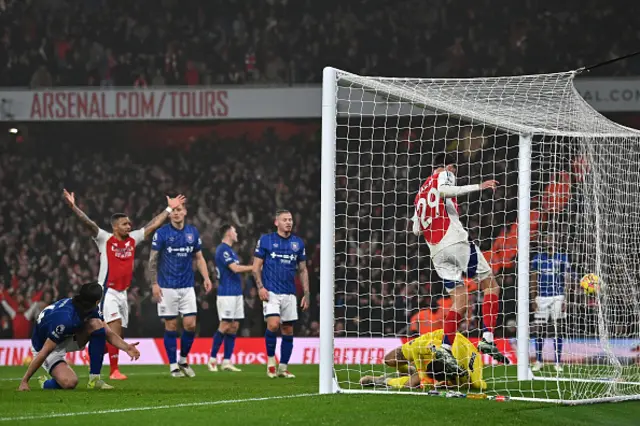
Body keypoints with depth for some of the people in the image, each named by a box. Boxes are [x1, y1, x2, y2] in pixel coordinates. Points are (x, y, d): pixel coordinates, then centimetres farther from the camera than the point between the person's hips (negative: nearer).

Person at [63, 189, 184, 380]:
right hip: (108, 291, -7)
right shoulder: (105, 239, -6)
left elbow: (153, 224, 16)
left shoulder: (133, 239, 9)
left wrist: (169, 208, 20)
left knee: (117, 335, 7)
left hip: (123, 292, 7)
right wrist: (73, 207, -32)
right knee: (115, 329, -16)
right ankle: (114, 370, -14)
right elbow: (88, 223, -19)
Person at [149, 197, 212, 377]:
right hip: (167, 287, -3)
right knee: (171, 326, -1)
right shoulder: (161, 233, -4)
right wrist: (154, 284, -9)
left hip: (187, 287, 3)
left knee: (190, 324, -3)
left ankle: (183, 360, 16)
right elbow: (153, 260, -2)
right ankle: (173, 366, 7)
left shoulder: (193, 232, 7)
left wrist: (206, 278, 0)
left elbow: (199, 258, 13)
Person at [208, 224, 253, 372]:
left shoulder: (230, 250, 18)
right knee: (225, 326, -10)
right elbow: (235, 268, -20)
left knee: (234, 327, 5)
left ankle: (227, 361, 5)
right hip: (227, 294, -10)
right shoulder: (223, 250, -12)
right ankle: (213, 359, -4)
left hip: (236, 293, 10)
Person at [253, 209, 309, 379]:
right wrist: (260, 287, -12)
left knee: (288, 330, 4)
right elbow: (256, 266, 2)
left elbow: (303, 270, 15)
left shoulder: (298, 243, 10)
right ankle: (270, 359, -2)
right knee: (273, 324, -21)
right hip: (271, 292, -4)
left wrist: (306, 294, 8)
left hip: (289, 294, 4)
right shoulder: (265, 240, 1)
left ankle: (283, 368, 12)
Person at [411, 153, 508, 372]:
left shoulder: (420, 193, 26)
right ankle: (487, 338, -15)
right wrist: (478, 187, -23)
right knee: (491, 286, -1)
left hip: (437, 252, 7)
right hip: (456, 241, -7)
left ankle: (445, 348, -11)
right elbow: (445, 190, -19)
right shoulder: (443, 176, 7)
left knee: (460, 301, 7)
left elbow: (416, 229, 23)